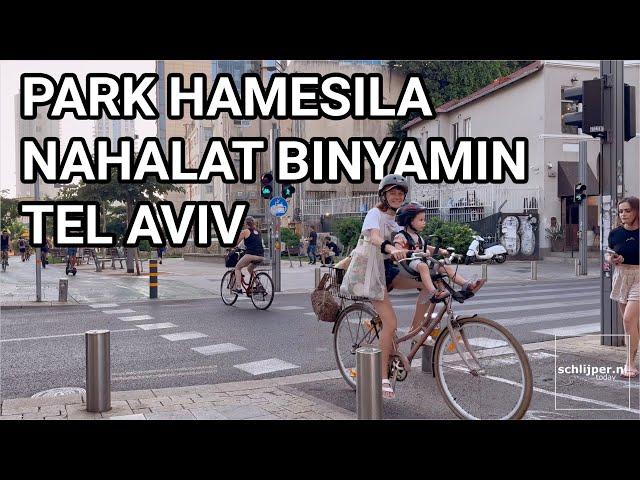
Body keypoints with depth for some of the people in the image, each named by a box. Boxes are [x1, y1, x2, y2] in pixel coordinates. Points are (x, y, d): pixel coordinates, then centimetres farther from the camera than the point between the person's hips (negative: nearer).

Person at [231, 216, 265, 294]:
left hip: (251, 255, -6)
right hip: (261, 256, 6)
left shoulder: (245, 231, 4)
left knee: (238, 268, 14)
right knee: (250, 268, 31)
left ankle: (238, 288, 1)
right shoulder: (258, 232, 20)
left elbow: (236, 244, 11)